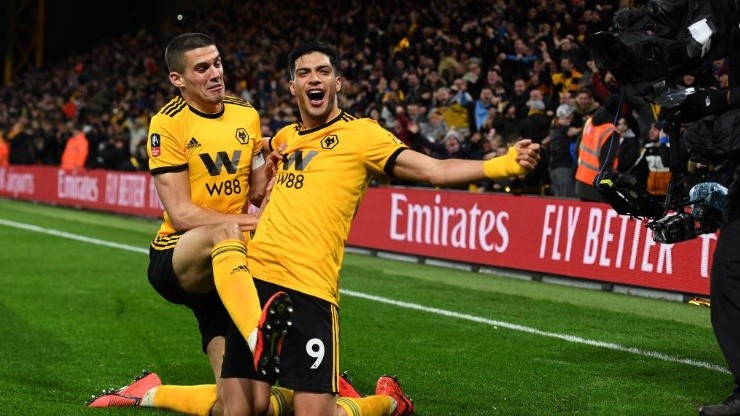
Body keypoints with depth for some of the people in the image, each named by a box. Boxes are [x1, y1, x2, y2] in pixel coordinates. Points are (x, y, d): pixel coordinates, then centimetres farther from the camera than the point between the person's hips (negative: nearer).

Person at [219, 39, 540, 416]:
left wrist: (503, 164, -19)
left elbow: (436, 171, -6)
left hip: (308, 288, -5)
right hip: (255, 278, 5)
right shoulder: (285, 138, 18)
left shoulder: (360, 133, 1)